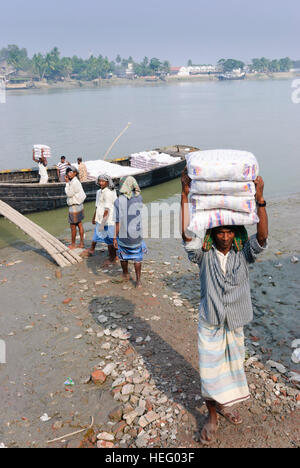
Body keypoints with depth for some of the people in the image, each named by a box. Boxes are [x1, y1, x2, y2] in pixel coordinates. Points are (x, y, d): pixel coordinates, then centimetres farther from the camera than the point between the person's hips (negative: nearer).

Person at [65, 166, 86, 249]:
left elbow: (69, 194, -17)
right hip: (79, 205, 10)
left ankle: (73, 244, 12)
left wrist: (67, 183, -14)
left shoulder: (74, 182, -20)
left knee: (73, 226, 1)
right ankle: (82, 243, 20)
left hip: (74, 207, -10)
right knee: (79, 224, 13)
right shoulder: (76, 181, 11)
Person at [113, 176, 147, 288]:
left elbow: (117, 223, -16)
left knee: (123, 255, 23)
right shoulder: (139, 198, -9)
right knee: (137, 257, 15)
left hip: (123, 235, -2)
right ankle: (138, 281, 13)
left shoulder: (118, 201, -18)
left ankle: (125, 274, 42)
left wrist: (115, 238, -8)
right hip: (136, 235, 2)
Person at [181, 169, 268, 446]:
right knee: (210, 372, 9)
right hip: (210, 324, -2)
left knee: (233, 367, 21)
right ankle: (212, 417, 32)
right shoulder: (205, 255, -13)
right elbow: (187, 234, -29)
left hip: (235, 324, 3)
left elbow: (262, 238, -26)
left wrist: (260, 200, -37)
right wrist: (186, 195, -36)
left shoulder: (243, 254, -7)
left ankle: (224, 405, 49)